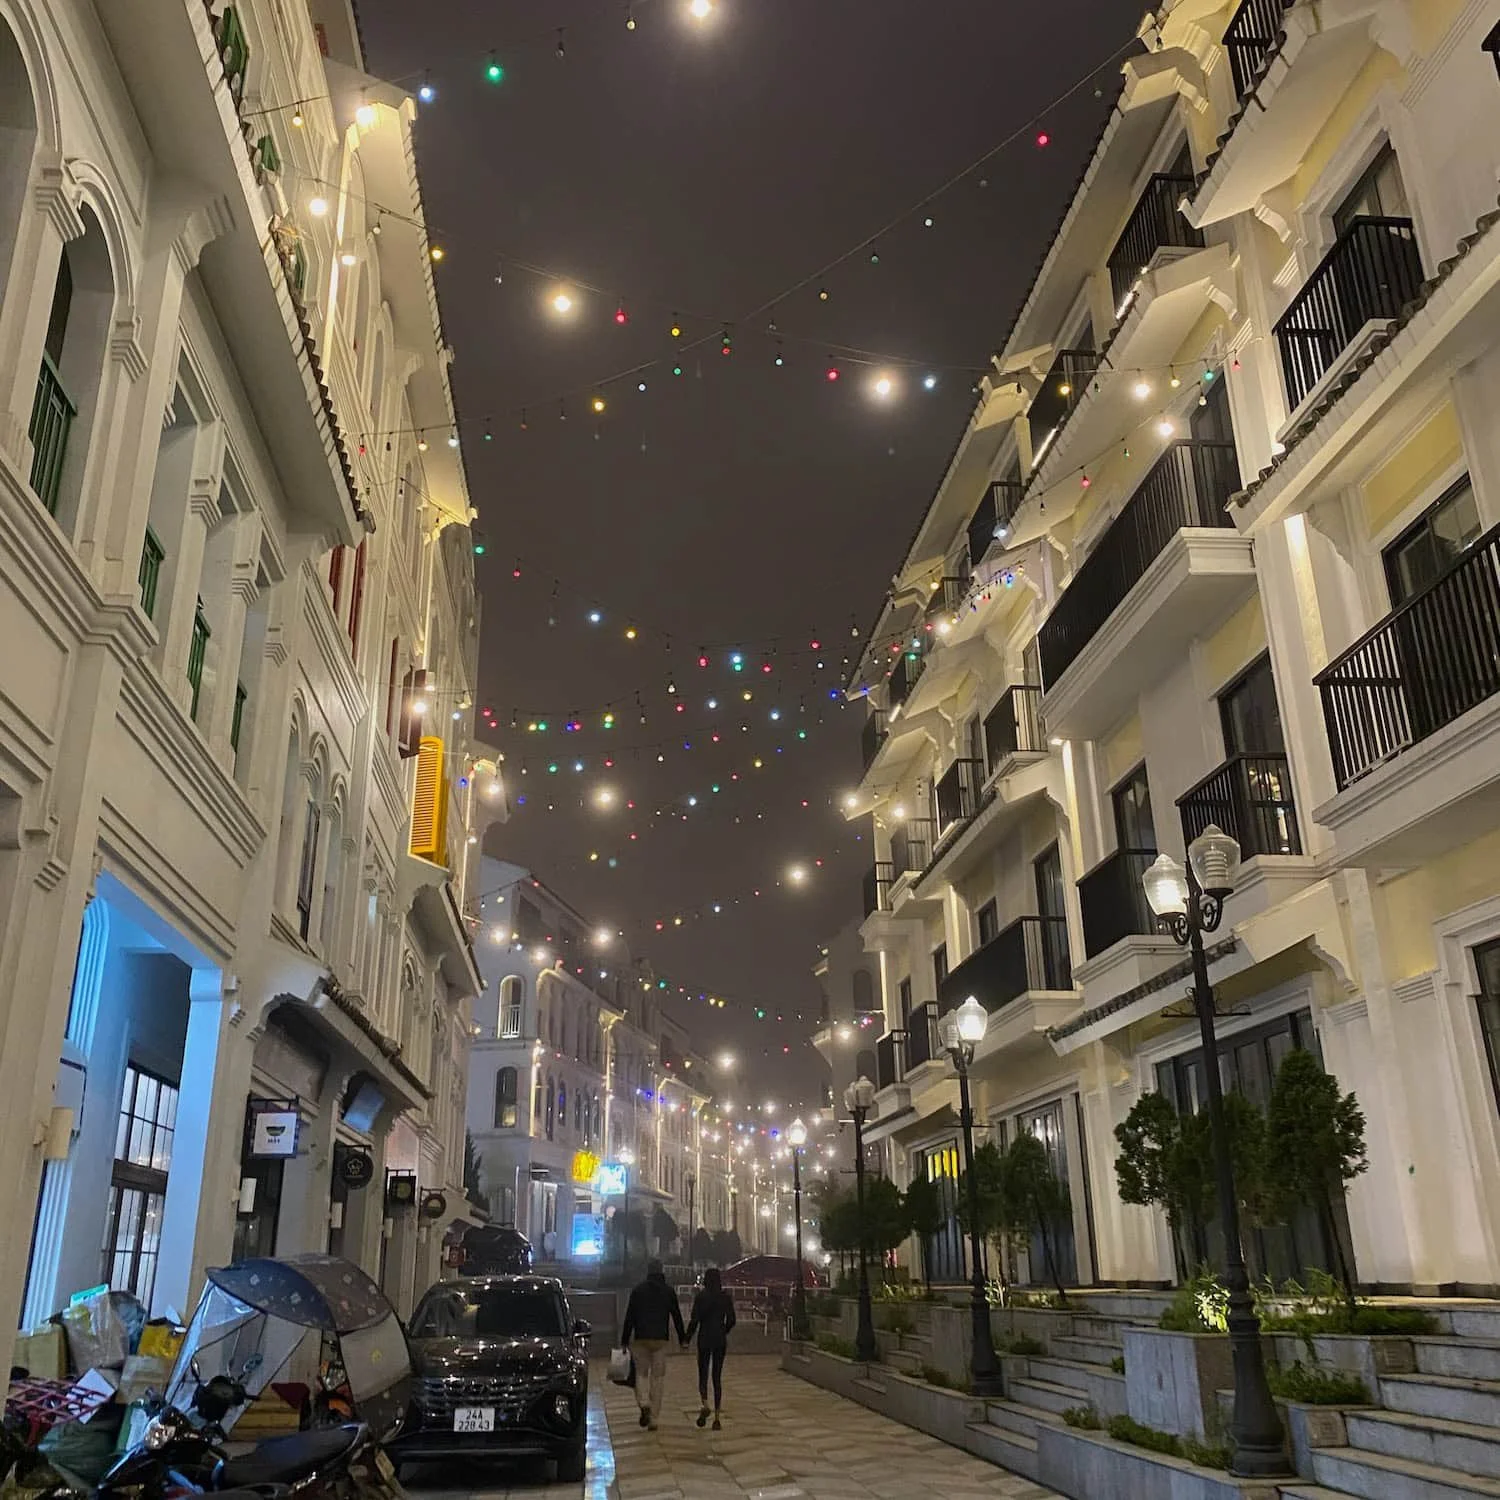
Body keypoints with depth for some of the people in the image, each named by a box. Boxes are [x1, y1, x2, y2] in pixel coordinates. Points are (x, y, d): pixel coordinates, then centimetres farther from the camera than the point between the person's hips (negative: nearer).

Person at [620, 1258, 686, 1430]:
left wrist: (625, 1340, 5)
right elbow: (676, 1316, 8)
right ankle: (653, 1418, 5)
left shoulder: (638, 1291, 3)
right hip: (661, 1339, 0)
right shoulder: (669, 1291, 5)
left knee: (641, 1373, 12)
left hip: (641, 1339, 0)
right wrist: (683, 1338, 16)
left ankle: (644, 1404, -14)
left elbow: (629, 1317, 1)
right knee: (658, 1377, 6)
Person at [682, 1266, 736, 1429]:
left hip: (704, 1338, -2)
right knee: (717, 1377, 9)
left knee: (703, 1375, 9)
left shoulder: (700, 1297, -7)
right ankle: (717, 1417, 5)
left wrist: (687, 1340, 0)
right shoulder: (726, 1297, 1)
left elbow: (694, 1320, -9)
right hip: (720, 1339, 2)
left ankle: (704, 1405, -18)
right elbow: (731, 1320, 4)